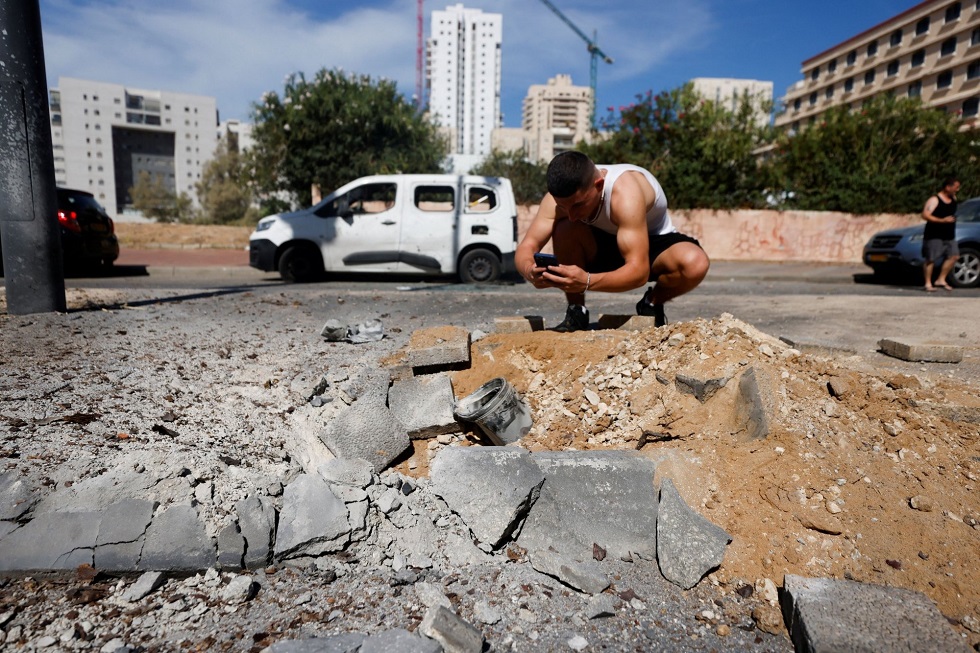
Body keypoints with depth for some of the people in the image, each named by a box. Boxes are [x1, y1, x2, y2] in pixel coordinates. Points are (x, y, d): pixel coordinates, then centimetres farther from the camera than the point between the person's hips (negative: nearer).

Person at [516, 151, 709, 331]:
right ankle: (576, 312, -12)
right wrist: (530, 270, -50)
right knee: (565, 229, -31)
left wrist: (587, 282, -61)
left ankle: (652, 305, -2)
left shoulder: (626, 194, -38)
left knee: (695, 263, -35)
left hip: (653, 243, -2)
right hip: (602, 243, 3)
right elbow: (526, 247, -25)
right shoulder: (563, 196, -24)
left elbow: (639, 271, -44)